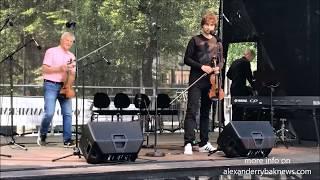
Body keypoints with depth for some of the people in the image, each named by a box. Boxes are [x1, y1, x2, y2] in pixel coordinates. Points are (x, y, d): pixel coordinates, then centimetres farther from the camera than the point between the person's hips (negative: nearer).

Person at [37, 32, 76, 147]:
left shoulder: (71, 56, 16)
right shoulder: (51, 52, -1)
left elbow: (72, 74, 16)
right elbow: (44, 69, -8)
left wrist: (71, 71, -6)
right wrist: (59, 69, -17)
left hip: (65, 87, 5)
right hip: (51, 85, -5)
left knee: (68, 113, -3)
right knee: (49, 113, -15)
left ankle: (67, 140, 0)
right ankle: (42, 135, 8)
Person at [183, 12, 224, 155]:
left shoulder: (217, 43, 15)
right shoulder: (195, 40, 1)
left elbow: (221, 60, 20)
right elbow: (187, 59, -2)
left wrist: (218, 67, -2)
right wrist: (201, 66, -15)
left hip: (210, 81, 5)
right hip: (196, 80, -5)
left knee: (206, 112, 9)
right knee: (192, 111, -11)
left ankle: (203, 143, 13)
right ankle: (188, 143, -15)